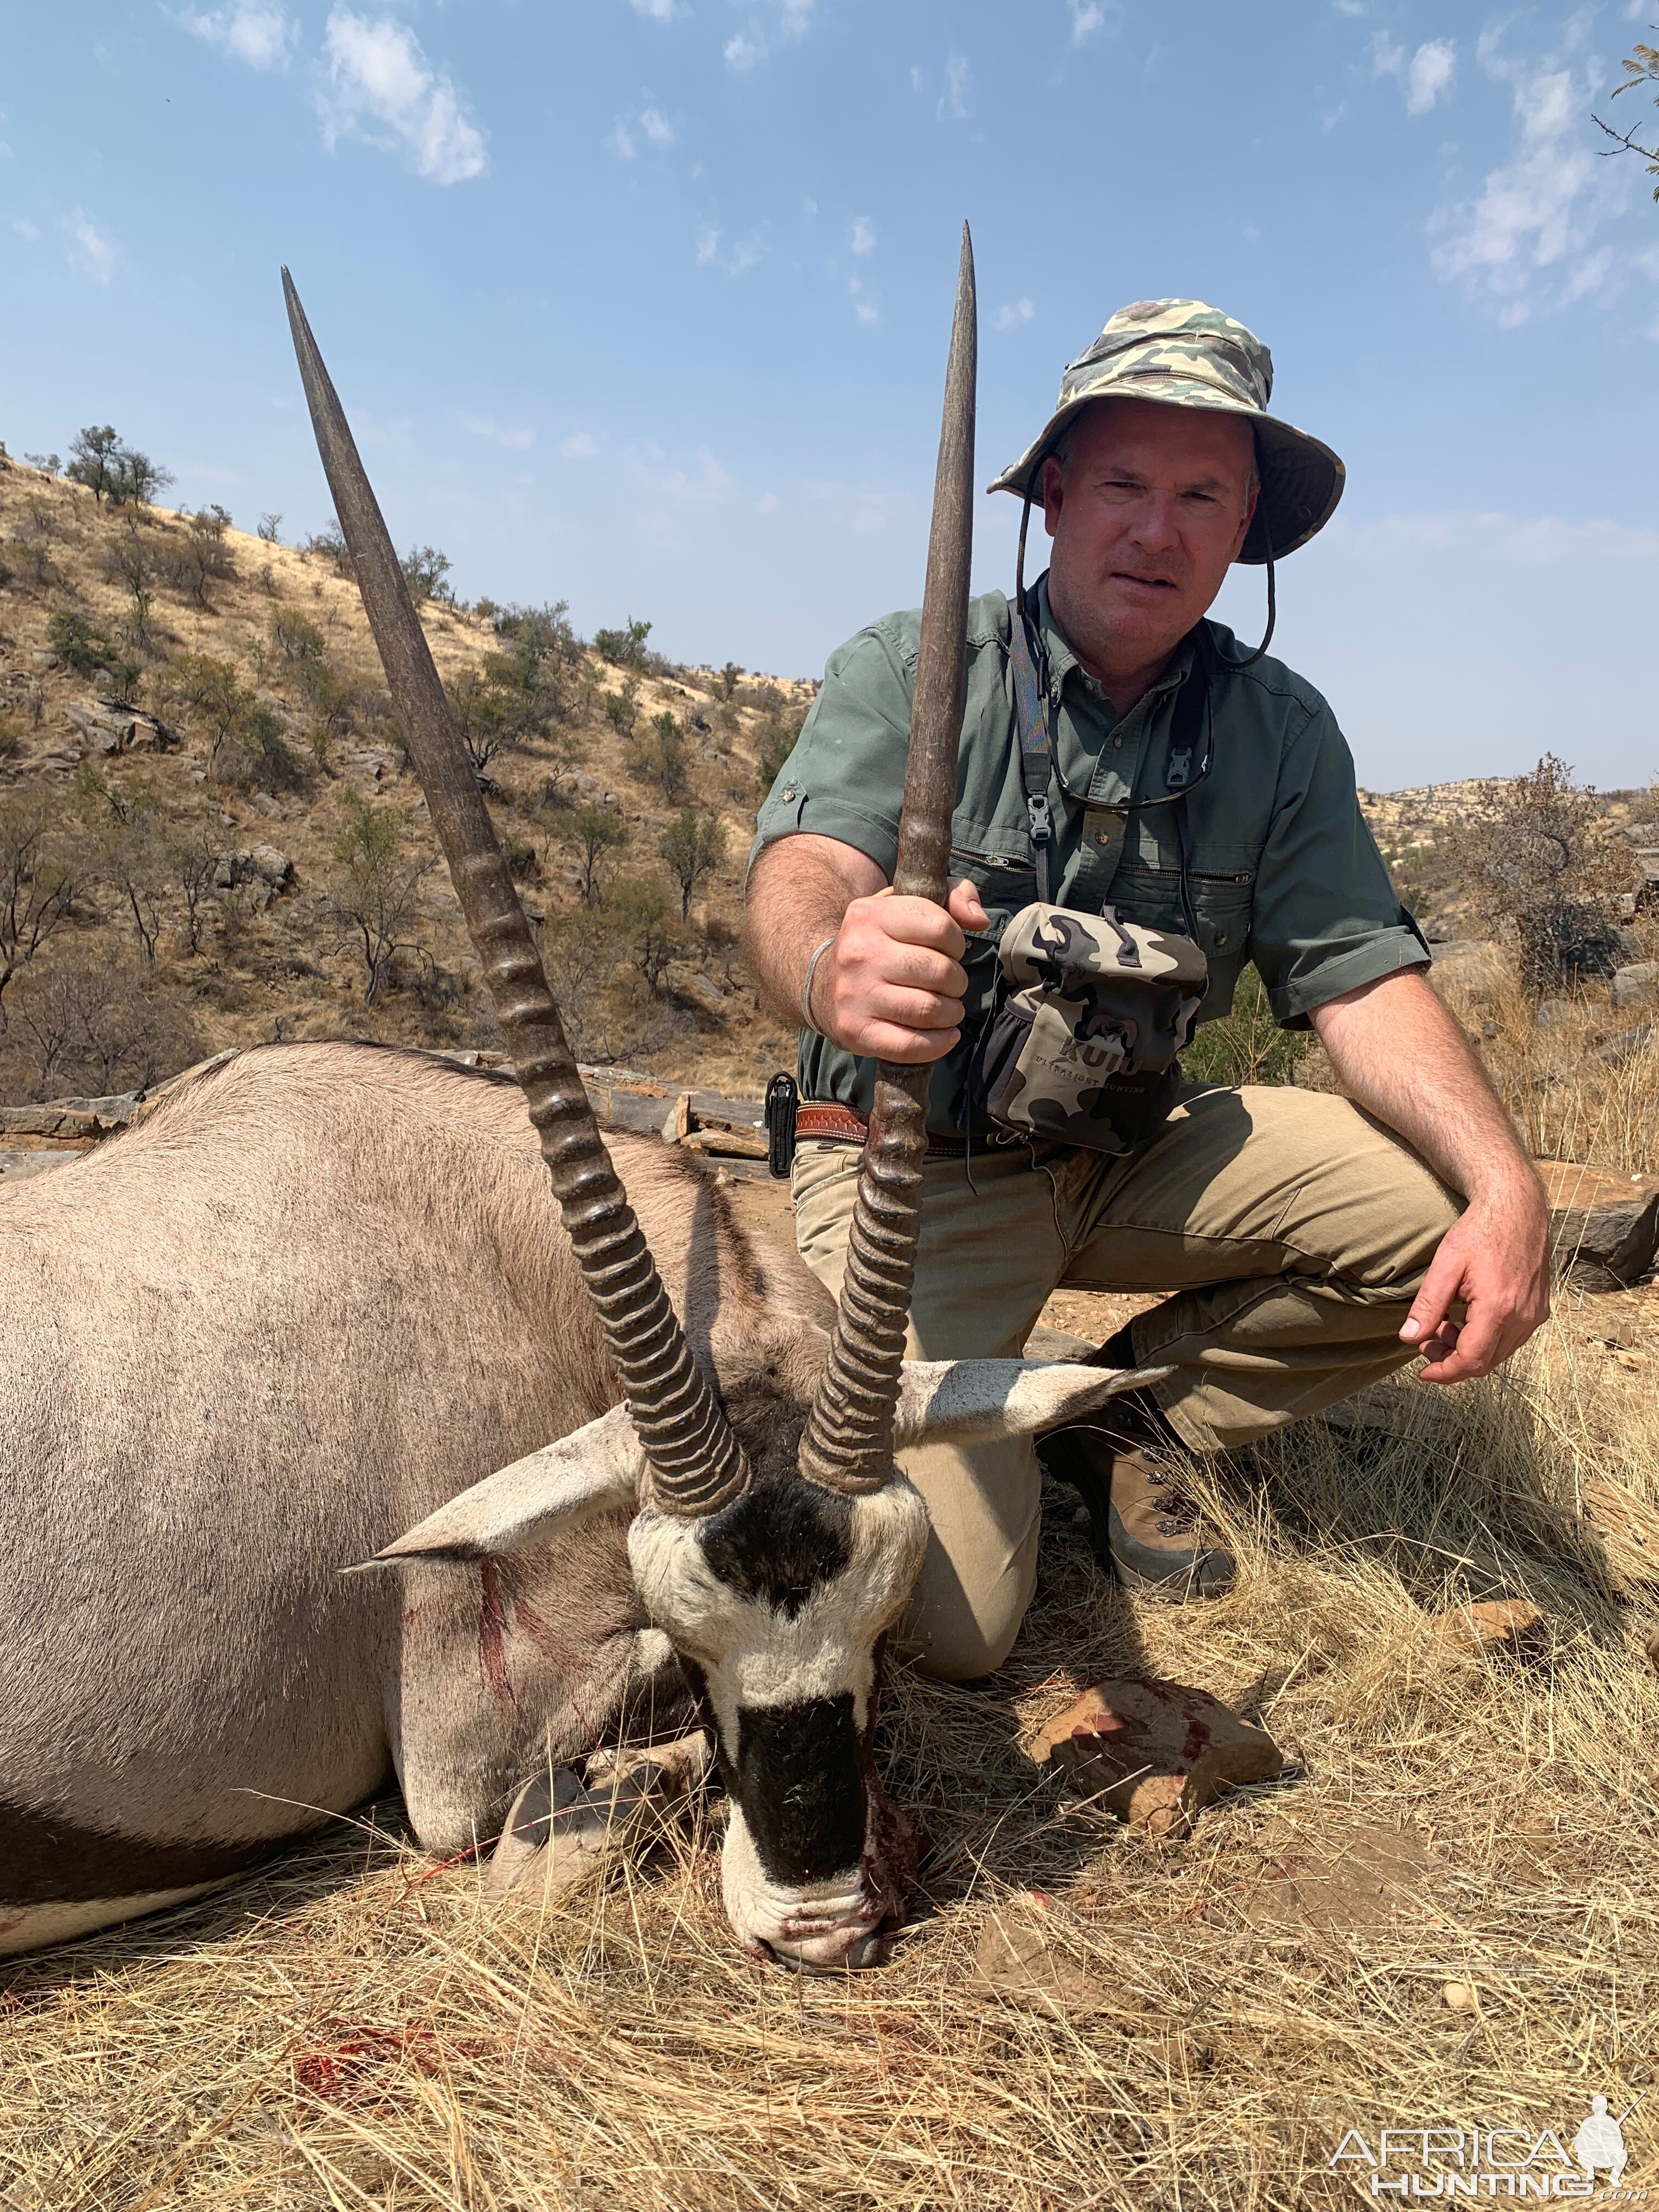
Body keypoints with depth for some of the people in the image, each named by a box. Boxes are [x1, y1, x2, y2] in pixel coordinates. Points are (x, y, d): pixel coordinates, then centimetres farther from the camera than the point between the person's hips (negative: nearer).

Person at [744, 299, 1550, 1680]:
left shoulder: (1281, 728, 1)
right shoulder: (910, 670, -9)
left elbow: (1360, 975, -5)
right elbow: (803, 872, -26)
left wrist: (1507, 1180, -23)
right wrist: (834, 967, -52)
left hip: (1130, 1160, 4)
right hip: (915, 1163, -4)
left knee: (1443, 1216, -17)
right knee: (950, 1622, -16)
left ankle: (1137, 1411, 5)